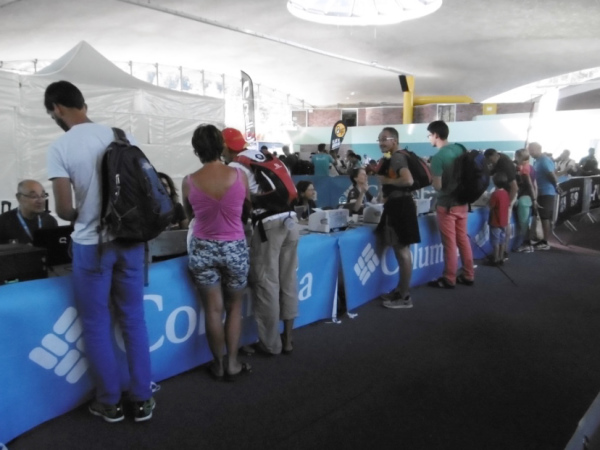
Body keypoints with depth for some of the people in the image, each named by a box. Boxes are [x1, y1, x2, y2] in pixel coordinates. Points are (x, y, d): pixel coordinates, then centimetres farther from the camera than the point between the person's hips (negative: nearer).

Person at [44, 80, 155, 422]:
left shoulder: (60, 147, -10)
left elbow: (64, 209, -11)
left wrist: (81, 216, 11)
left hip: (91, 245, -3)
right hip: (129, 240, 4)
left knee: (97, 326, 12)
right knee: (134, 321, 13)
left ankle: (110, 402, 23)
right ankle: (142, 399, 21)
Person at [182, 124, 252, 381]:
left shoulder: (189, 182, -9)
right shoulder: (239, 175, -9)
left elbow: (189, 215, 8)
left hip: (203, 249, 0)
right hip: (235, 249, 0)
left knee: (213, 309, 11)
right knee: (234, 307, 16)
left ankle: (218, 364, 23)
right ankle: (232, 363, 21)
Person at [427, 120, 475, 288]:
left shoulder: (438, 157, -19)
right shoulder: (460, 149, 4)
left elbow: (437, 186, -18)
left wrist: (430, 176, 1)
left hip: (447, 205, -7)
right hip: (462, 202, 7)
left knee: (449, 243, 1)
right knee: (463, 240, 14)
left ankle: (449, 279, 11)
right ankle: (468, 275, 22)